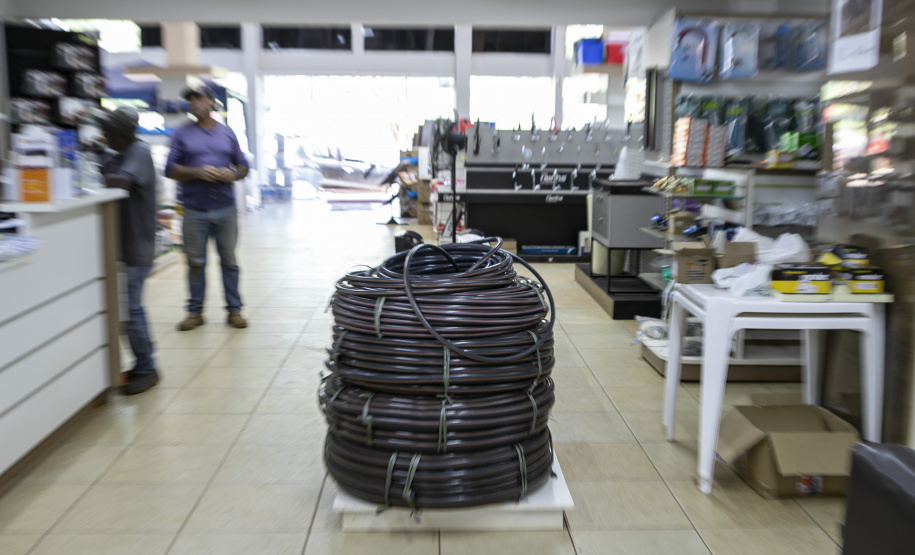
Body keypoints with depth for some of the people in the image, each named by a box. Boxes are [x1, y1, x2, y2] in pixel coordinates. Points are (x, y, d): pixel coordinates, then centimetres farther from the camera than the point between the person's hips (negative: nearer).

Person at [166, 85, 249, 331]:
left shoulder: (227, 133, 12)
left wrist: (232, 174, -8)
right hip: (195, 209, -1)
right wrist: (197, 172, -14)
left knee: (229, 260, 5)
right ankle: (195, 311, 15)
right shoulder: (182, 133, 7)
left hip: (225, 208, 1)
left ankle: (234, 310, 13)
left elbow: (243, 166, 14)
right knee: (196, 262, 4)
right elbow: (171, 169, 2)